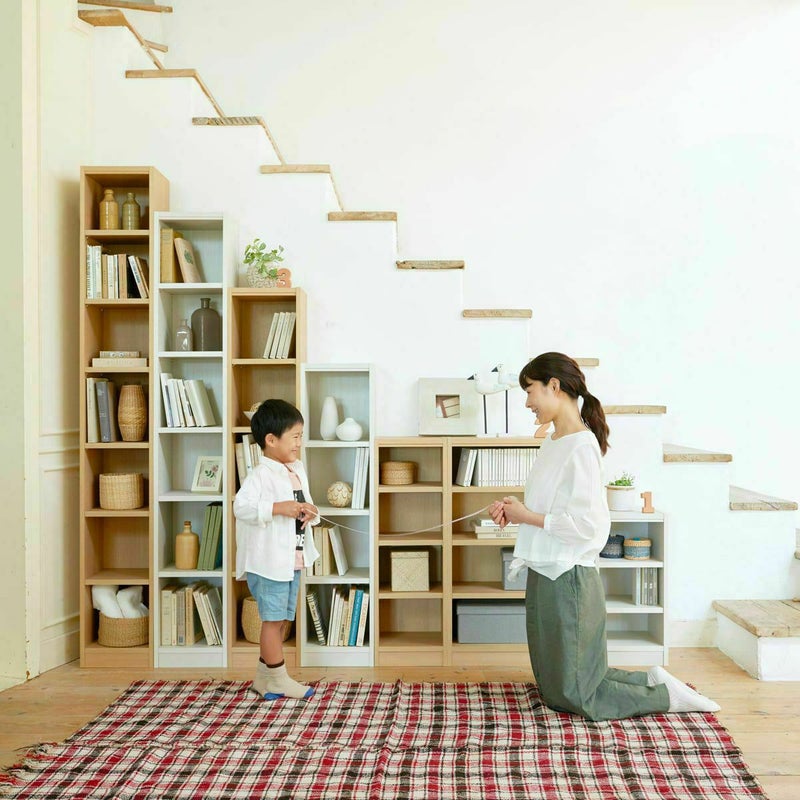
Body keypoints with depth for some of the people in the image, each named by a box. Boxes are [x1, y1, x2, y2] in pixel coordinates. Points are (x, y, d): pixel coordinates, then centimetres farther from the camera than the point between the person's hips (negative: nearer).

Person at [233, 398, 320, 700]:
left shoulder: (298, 470, 10)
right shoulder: (261, 474, -17)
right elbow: (241, 506, -29)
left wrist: (310, 511, -2)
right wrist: (277, 508, -34)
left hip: (293, 559, 9)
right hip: (269, 560, -9)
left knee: (279, 620, 17)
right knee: (273, 619, 3)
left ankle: (264, 677, 30)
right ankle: (279, 681, 15)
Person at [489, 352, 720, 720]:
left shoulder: (582, 446, -19)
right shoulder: (553, 442, 9)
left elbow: (588, 525, -24)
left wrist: (528, 516, -16)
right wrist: (515, 510, 2)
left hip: (568, 579, -9)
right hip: (545, 575, 10)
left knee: (574, 696, 5)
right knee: (554, 686, 20)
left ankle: (667, 696, 18)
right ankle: (651, 681, 29)